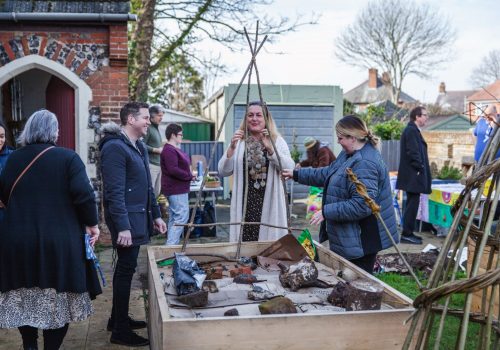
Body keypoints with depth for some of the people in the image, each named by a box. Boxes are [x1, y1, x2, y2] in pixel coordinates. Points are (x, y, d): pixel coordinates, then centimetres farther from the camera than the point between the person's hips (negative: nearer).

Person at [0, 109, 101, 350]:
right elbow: (84, 194, -15)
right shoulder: (68, 158, -7)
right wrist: (91, 224, -3)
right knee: (57, 300, 9)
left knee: (24, 297, 17)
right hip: (59, 241, -3)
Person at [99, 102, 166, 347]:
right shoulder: (115, 147, -15)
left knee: (125, 267, 16)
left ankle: (118, 318, 28)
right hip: (126, 218, -9)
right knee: (126, 269, -5)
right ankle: (120, 331, 3)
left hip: (138, 216, 9)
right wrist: (122, 226, -24)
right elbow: (115, 191, -20)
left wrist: (155, 214, 18)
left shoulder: (139, 146, 15)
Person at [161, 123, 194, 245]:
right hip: (176, 190, -11)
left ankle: (171, 245, 20)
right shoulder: (169, 150, -18)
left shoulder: (174, 149, 15)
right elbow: (173, 170, -26)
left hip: (178, 189, 11)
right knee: (182, 216, -11)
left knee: (174, 217, 14)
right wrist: (189, 176, -16)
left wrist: (189, 175, 7)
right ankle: (171, 245, -11)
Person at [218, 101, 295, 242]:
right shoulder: (238, 141, 6)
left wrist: (270, 148, -23)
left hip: (270, 205, -1)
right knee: (245, 240, 2)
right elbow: (223, 172, -1)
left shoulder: (277, 141, 3)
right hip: (245, 205, 1)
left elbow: (290, 169, -11)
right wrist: (232, 148, -16)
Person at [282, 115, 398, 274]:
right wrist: (296, 174, 19)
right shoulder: (350, 154, 9)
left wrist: (326, 212, -24)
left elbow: (361, 205, -30)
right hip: (350, 236, 10)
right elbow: (328, 174, 20)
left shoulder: (365, 164, -26)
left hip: (362, 240, -10)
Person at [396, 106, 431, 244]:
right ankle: (406, 234, -2)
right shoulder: (411, 131, -15)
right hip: (413, 175, -11)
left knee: (412, 204, 14)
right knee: (412, 204, -6)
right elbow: (413, 153, -21)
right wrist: (420, 169, -15)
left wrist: (421, 169, 16)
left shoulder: (413, 130, 17)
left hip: (412, 175, 11)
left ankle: (408, 233, 20)